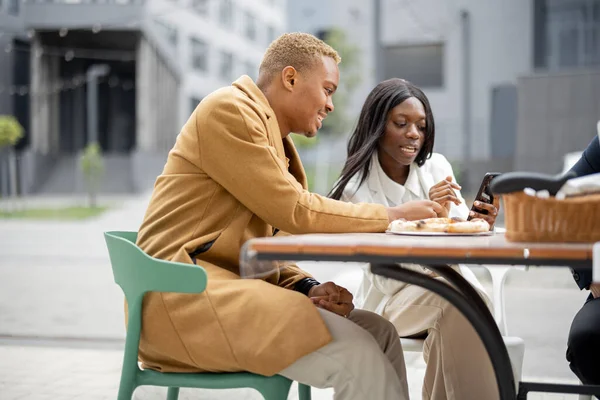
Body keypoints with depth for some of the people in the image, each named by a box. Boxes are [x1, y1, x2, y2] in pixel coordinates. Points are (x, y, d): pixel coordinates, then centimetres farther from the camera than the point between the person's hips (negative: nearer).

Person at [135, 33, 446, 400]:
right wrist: (392, 215, -4)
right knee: (354, 352, -21)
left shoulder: (276, 141, 20)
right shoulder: (229, 110, -8)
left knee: (379, 333, 0)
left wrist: (308, 288, -3)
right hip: (184, 293, -9)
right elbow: (296, 212, -13)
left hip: (234, 285, 9)